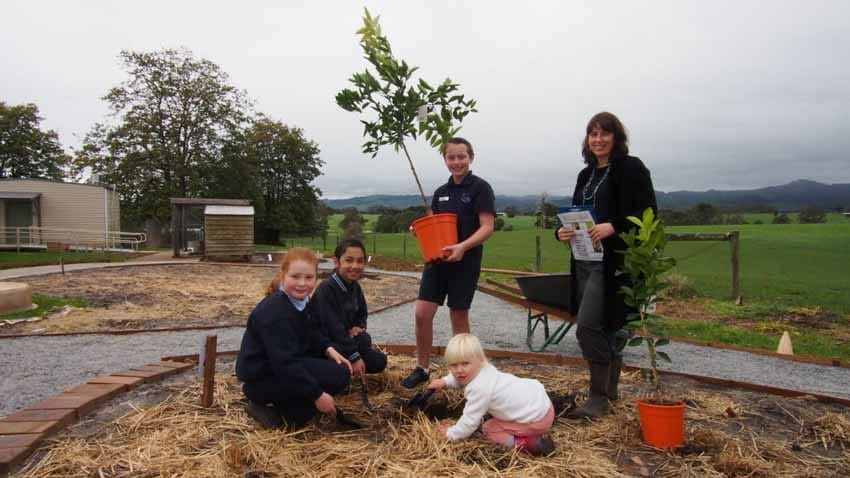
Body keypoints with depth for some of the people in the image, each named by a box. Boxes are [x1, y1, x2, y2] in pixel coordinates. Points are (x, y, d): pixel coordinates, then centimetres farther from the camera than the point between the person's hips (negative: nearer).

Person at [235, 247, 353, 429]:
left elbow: (311, 335, 17)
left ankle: (285, 405, 8)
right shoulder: (274, 312, -26)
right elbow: (284, 363, -29)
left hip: (284, 367, 10)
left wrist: (328, 349, -4)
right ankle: (284, 414, -8)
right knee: (339, 375, -17)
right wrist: (317, 395, -26)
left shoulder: (302, 300, 4)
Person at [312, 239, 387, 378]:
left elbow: (362, 313, 16)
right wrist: (354, 357, -27)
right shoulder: (326, 289, -25)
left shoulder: (355, 287, 1)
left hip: (342, 340, 8)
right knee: (363, 340, -28)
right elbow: (333, 327, -28)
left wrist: (359, 327, -10)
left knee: (379, 362, 0)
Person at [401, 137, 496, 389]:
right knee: (422, 313, -2)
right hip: (437, 259, 5)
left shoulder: (480, 188, -6)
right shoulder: (440, 193, 11)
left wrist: (463, 247, -29)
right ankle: (422, 368, 14)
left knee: (459, 317, 5)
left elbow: (487, 228, -14)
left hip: (466, 262, -5)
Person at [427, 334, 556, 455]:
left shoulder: (479, 388, -24)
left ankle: (527, 443, -9)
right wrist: (444, 381, 18)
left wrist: (450, 434, -1)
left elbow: (469, 422, -17)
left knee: (488, 430, 2)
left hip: (536, 420, -9)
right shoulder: (485, 369, 3)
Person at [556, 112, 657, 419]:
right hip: (585, 261, 7)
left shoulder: (631, 169, -5)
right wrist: (562, 231, 0)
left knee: (588, 325, -13)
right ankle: (610, 389, 26)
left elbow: (648, 214, -12)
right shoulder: (586, 175, 17)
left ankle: (598, 396, -1)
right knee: (606, 328, 14)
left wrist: (613, 226, -26)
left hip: (613, 261, -7)